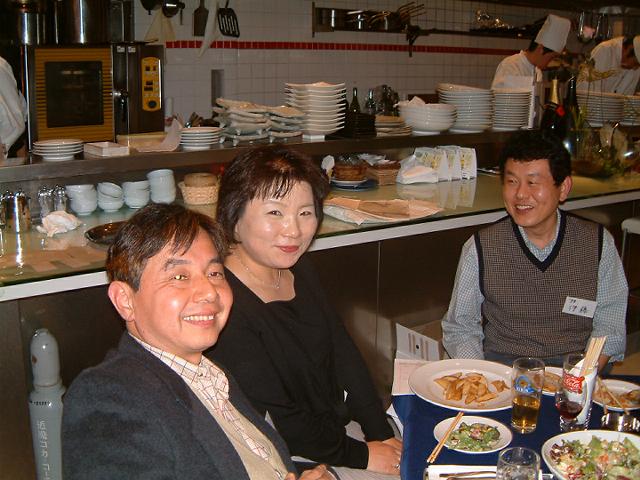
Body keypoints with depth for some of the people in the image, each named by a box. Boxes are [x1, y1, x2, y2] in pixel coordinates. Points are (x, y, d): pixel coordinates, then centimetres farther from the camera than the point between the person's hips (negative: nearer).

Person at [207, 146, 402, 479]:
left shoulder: (298, 269, 2)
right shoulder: (224, 305, -25)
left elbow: (344, 355, 5)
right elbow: (277, 422, -21)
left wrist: (383, 435, -3)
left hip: (339, 426, 7)